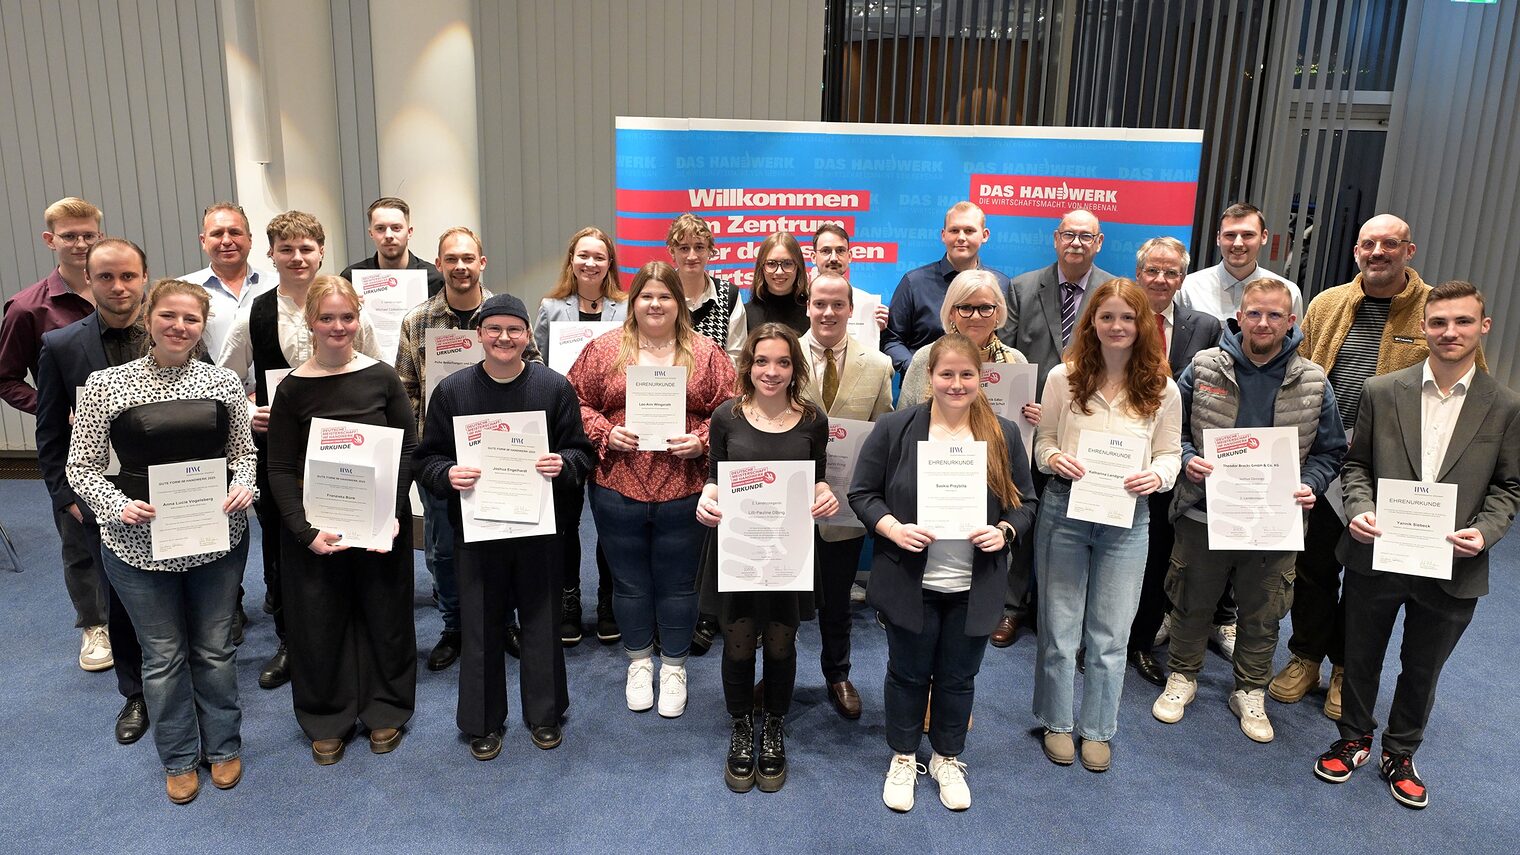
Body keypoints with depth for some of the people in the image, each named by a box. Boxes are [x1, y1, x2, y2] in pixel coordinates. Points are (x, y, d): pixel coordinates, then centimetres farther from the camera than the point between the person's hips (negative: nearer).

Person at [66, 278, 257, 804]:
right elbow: (82, 467, -1)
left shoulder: (224, 382, -1)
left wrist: (244, 487, -10)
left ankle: (223, 746, 35)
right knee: (164, 655, 13)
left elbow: (243, 453, 9)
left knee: (215, 647, 15)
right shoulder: (105, 385, -7)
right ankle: (179, 758, 33)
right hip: (139, 543, -1)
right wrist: (119, 506, -18)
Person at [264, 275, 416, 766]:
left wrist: (393, 512, -13)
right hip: (314, 526, 0)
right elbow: (280, 469, -3)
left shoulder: (383, 378, -3)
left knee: (385, 614, 11)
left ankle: (386, 709, 32)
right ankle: (327, 719, 30)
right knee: (319, 621, 9)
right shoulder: (293, 389, -4)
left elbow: (408, 450, -2)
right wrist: (305, 530, -14)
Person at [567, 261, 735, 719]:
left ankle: (674, 667, 30)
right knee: (630, 581, 15)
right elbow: (577, 403, 4)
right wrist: (604, 433, -11)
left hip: (683, 491, -1)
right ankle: (639, 662, 35)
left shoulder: (706, 353, 2)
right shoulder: (604, 349, 3)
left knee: (677, 583, 11)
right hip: (617, 489, 1)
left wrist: (702, 441, -14)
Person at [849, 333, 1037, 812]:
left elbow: (1025, 501, 7)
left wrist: (1004, 531, -13)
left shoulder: (1003, 434, 1)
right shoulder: (894, 429, -7)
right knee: (908, 674, 14)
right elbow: (862, 493, -3)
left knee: (958, 678, 17)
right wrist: (893, 529, -20)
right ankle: (903, 758, 36)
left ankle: (948, 759, 39)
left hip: (975, 588, 2)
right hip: (910, 584, -2)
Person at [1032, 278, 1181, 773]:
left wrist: (1157, 476, -16)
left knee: (1110, 635, 11)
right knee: (1059, 628, 10)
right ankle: (1057, 722, 31)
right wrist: (1054, 458, -17)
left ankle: (1097, 730, 30)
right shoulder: (1064, 378, -3)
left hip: (1127, 518, 1)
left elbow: (1171, 452, 5)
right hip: (1065, 509, 0)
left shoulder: (1162, 389, -1)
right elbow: (1043, 440, 4)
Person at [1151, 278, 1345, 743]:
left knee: (1262, 615, 15)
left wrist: (1310, 485, -12)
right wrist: (1187, 459, -16)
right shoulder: (1203, 368, -6)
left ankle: (1250, 692, 35)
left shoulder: (1314, 383, -3)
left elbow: (1330, 450, 6)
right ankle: (1182, 677, 36)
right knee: (1193, 603, 15)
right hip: (1204, 512, -1)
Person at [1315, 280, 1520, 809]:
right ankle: (1354, 739, 39)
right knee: (1360, 658, 17)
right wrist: (1360, 509, -14)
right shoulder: (1382, 392, -3)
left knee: (1422, 670, 17)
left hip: (1452, 568, 0)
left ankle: (1400, 755, 39)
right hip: (1376, 556, 0)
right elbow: (1355, 463, 3)